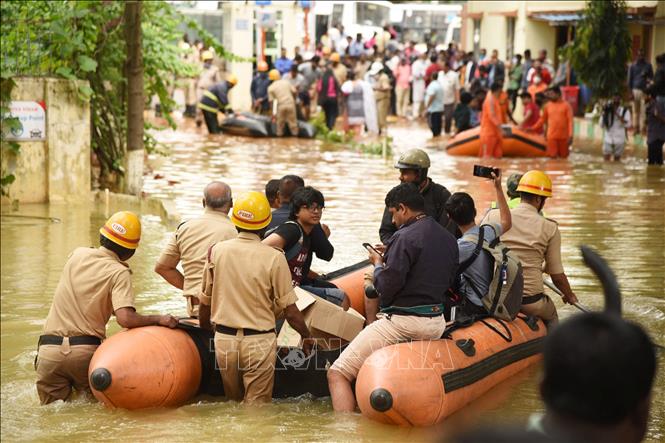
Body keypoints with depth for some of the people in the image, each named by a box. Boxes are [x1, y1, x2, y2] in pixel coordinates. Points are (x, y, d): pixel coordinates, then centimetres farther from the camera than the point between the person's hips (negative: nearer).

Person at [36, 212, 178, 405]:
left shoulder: (77, 254, 9)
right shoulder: (119, 273, -6)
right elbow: (125, 319, -18)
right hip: (85, 351, -3)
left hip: (49, 350, 3)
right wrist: (158, 319, -6)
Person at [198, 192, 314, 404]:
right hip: (259, 342, -3)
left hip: (223, 339, 4)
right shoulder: (274, 258, -12)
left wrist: (204, 330, 24)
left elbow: (205, 302, 7)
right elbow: (290, 312, -9)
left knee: (233, 401, 19)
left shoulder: (216, 251, -1)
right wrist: (307, 337, 7)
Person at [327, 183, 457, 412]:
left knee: (337, 373, -6)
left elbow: (387, 287, -20)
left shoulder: (405, 237, -17)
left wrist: (378, 264, 2)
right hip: (436, 323, 9)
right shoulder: (449, 238, 8)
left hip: (402, 323, -9)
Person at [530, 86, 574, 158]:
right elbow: (542, 119, 15)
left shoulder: (566, 105, -2)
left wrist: (570, 135, -13)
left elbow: (570, 121, -6)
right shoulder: (548, 106, 6)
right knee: (553, 156, -7)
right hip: (552, 136, 1)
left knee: (564, 156, 3)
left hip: (563, 136, -1)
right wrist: (533, 128, 8)